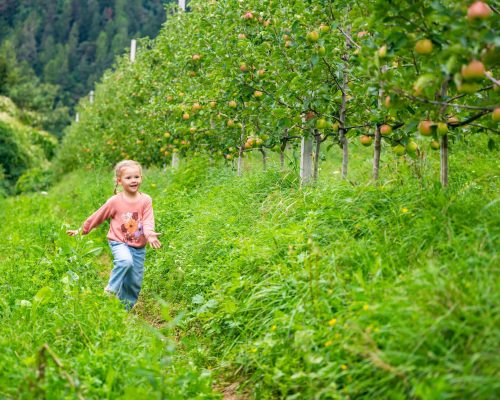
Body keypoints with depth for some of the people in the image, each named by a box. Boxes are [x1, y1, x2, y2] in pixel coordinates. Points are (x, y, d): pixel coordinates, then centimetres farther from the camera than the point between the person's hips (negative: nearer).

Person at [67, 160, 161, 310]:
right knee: (125, 261, -34)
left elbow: (148, 221, -13)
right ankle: (111, 290, -16)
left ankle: (126, 309, 23)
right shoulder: (115, 201, -7)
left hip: (139, 247, 3)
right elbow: (97, 216, 3)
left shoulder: (146, 200, -3)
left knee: (135, 282, 4)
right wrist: (81, 230, 10)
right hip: (120, 243, -3)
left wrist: (149, 234, -35)